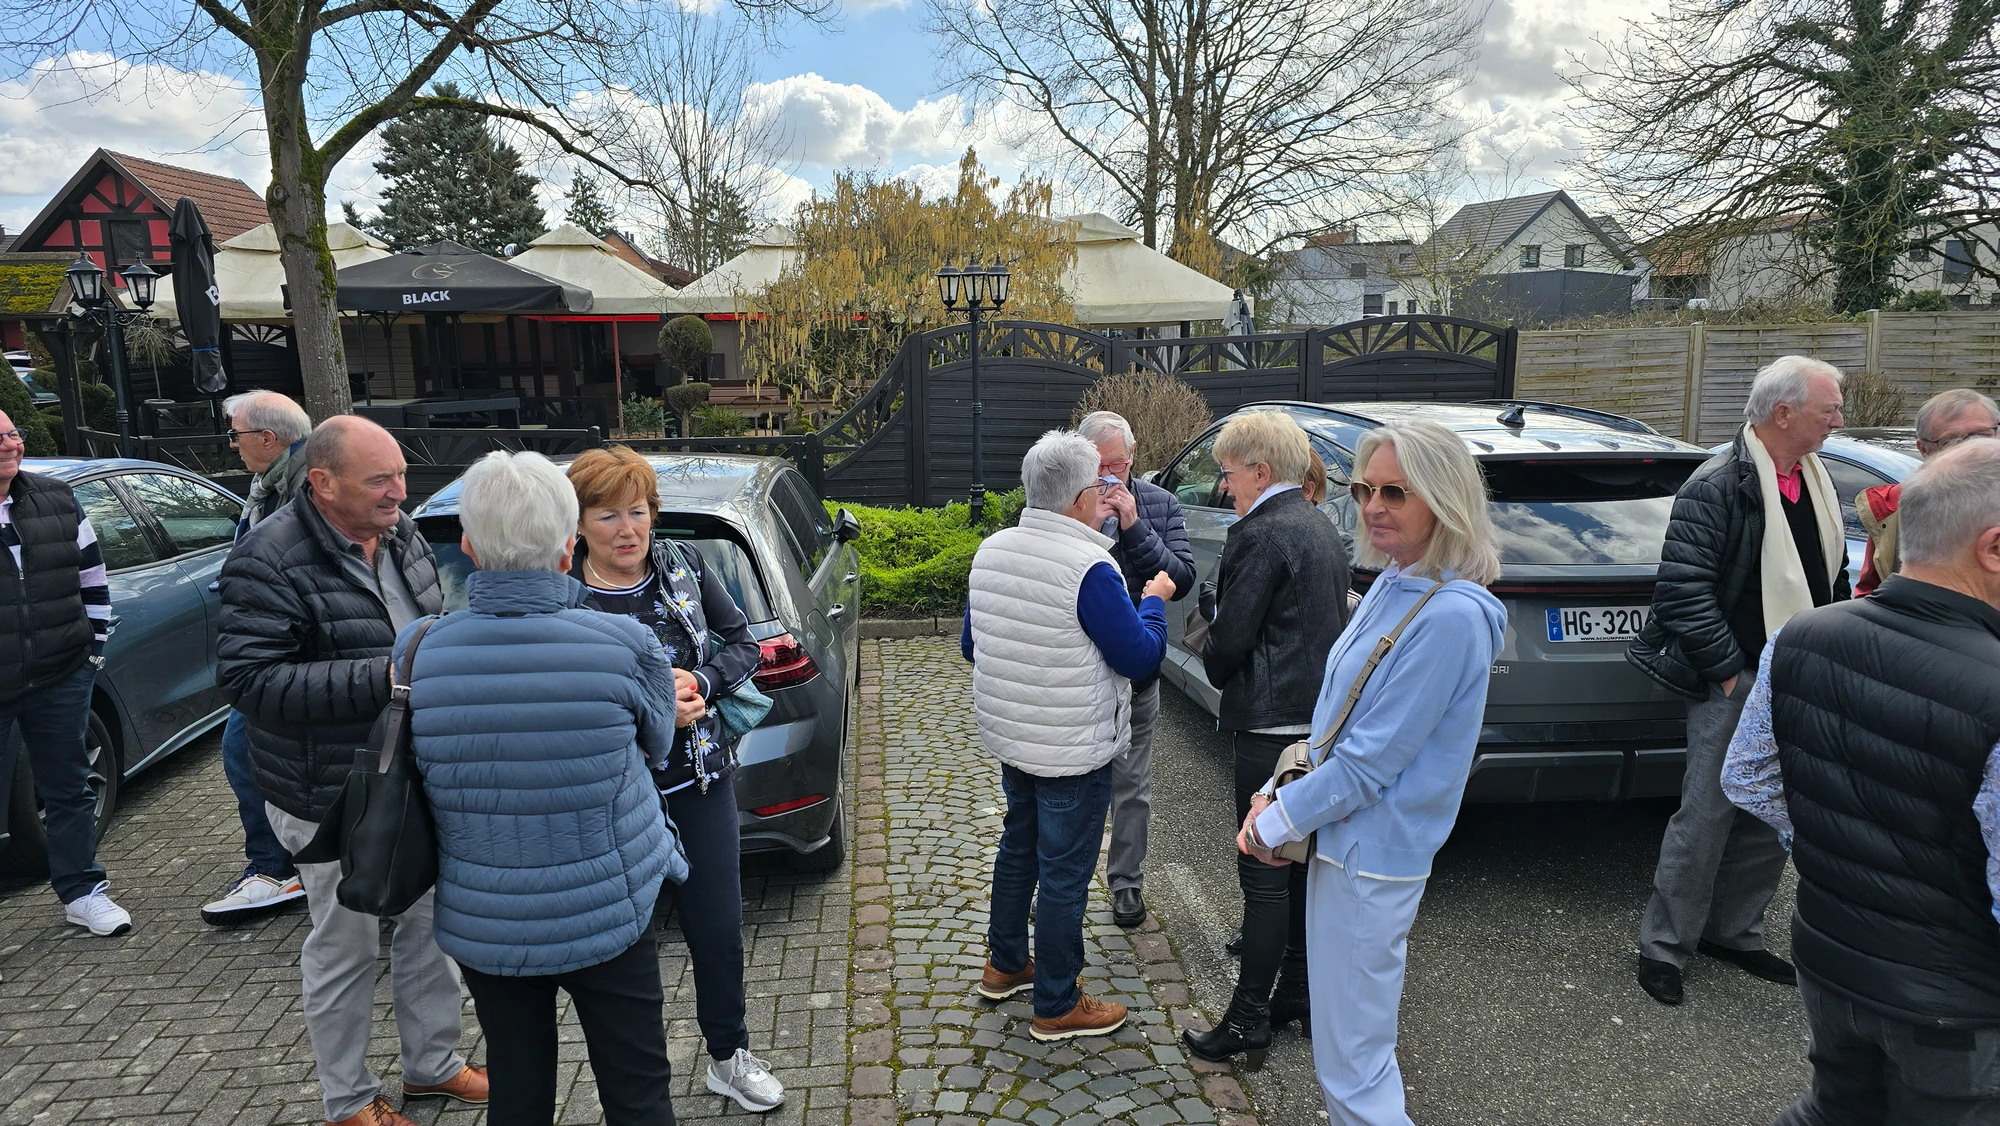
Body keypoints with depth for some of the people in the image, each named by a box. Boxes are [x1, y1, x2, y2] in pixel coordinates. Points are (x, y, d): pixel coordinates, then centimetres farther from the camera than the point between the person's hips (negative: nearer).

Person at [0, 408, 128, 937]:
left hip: (61, 680, 3)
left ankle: (81, 892, 27)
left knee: (68, 789, 14)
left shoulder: (58, 501, 5)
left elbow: (92, 578, 12)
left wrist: (95, 644, 10)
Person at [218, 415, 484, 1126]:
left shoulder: (399, 534, 4)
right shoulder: (269, 561, -19)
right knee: (346, 951, 10)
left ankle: (432, 1063, 40)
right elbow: (247, 678, -24)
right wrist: (383, 678, -29)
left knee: (431, 925, 19)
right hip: (336, 798, -7)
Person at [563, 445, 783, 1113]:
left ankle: (729, 1057, 36)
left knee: (720, 930, 12)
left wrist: (699, 682, -15)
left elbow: (744, 645, 4)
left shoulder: (685, 565, -1)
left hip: (700, 781, 3)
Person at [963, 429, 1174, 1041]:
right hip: (1073, 752, -8)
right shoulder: (1090, 570, -24)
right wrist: (1153, 600, 1)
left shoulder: (991, 550, 0)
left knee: (1018, 846, 24)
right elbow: (1142, 656, -16)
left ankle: (1004, 965, 40)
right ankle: (1058, 1007, 20)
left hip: (1008, 737, 8)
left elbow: (970, 644, 11)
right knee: (1064, 875, 6)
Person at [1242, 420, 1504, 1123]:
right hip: (1342, 836, 9)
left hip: (1371, 858, -9)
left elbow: (1372, 759, -23)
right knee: (1356, 1046, 26)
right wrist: (1276, 794, 3)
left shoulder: (1451, 616, -24)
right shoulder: (1390, 587, 5)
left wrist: (1275, 823, -12)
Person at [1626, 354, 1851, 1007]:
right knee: (1706, 818, -2)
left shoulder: (1815, 482, 10)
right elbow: (1684, 587, -20)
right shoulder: (1719, 485, -15)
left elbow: (1832, 578, 20)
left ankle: (1733, 932, 31)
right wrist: (1728, 670, -17)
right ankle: (1663, 947, 12)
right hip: (1736, 684, -8)